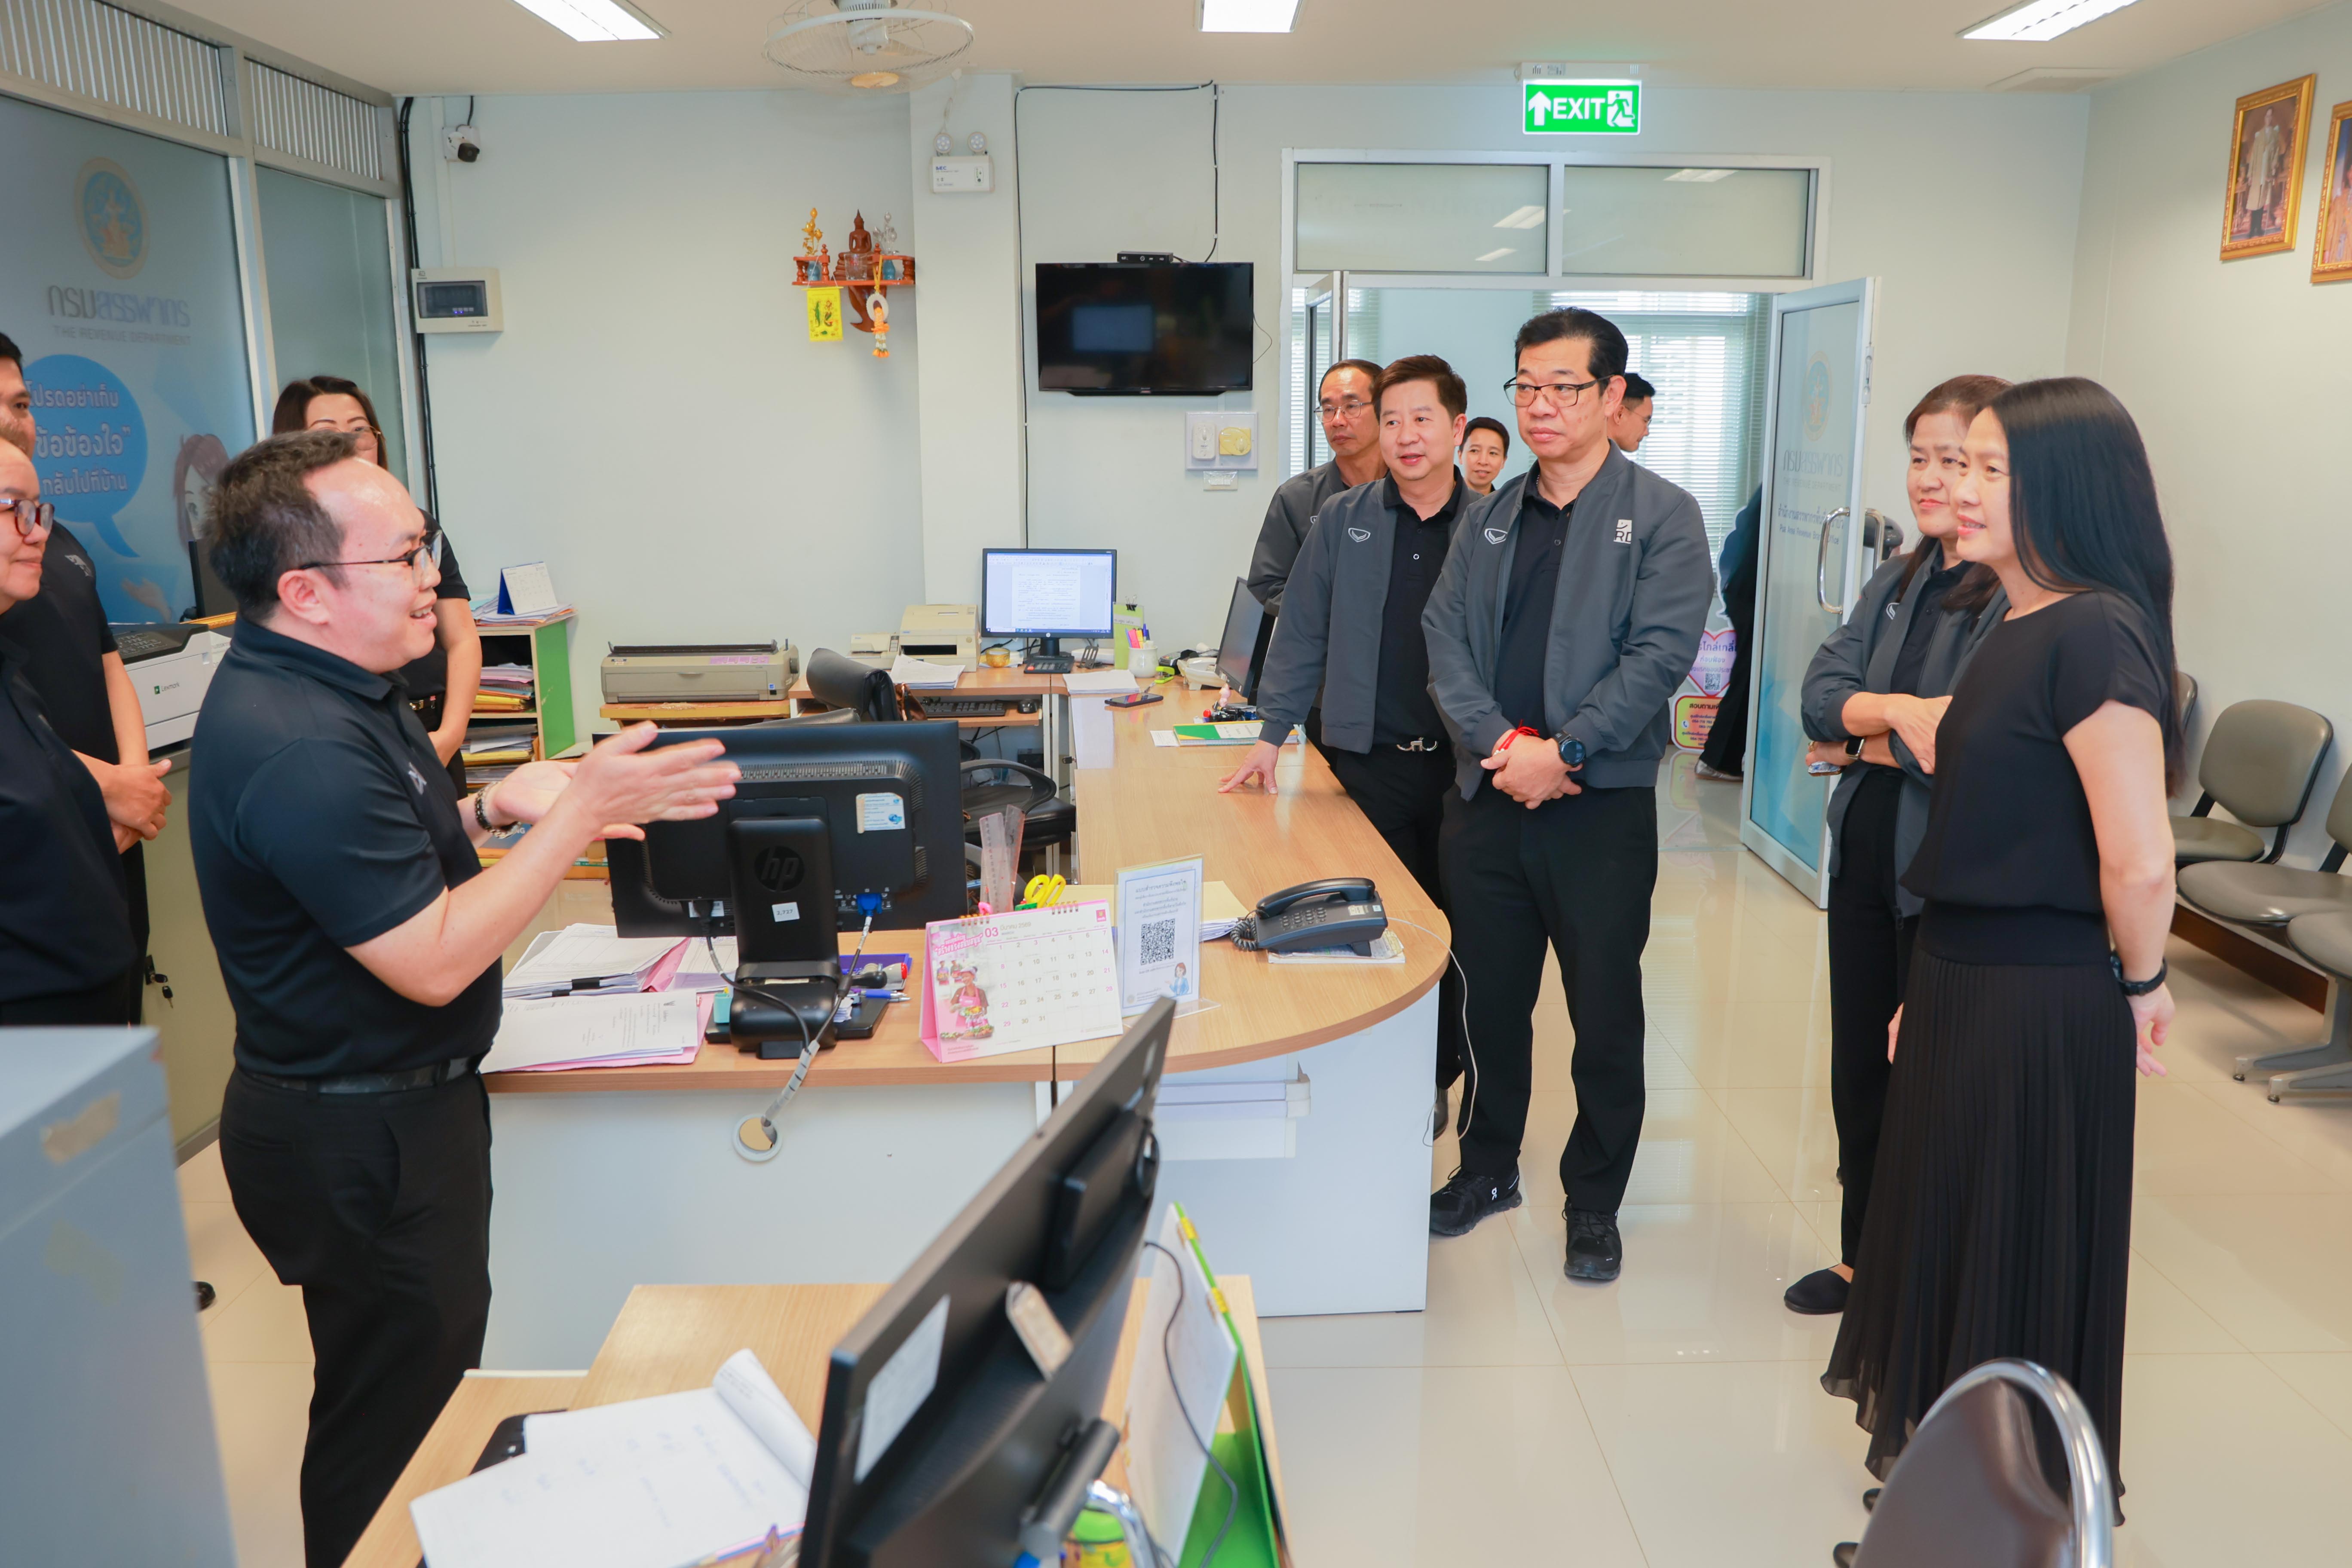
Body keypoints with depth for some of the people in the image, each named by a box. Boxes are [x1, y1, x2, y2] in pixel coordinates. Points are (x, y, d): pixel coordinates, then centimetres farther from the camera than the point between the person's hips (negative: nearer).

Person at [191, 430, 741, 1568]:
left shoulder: (320, 686, 4)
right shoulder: (295, 747, -29)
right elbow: (434, 962, -27)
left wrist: (495, 807, 0)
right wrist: (575, 816, -25)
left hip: (396, 1104, 10)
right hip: (362, 1143, -10)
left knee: (432, 1387, 24)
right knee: (388, 1430, 9)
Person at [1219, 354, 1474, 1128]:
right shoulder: (1343, 520, 2)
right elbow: (1303, 630, 5)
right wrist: (1271, 734, 3)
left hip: (1464, 764, 1)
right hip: (1370, 760, 0)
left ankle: (1436, 1078, 27)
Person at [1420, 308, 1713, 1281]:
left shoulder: (1662, 517, -2)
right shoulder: (1488, 520, 13)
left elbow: (1659, 654, -12)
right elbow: (1445, 641, 4)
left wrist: (1564, 752, -19)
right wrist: (1501, 742, -12)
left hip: (1602, 806, -4)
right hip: (1487, 799, 4)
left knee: (1606, 1016, 6)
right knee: (1490, 999, 15)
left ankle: (1594, 1203, 25)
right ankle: (1489, 1168, 34)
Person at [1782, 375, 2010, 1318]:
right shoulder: (1894, 584, 10)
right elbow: (1821, 697, 0)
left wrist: (1866, 739, -10)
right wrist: (1903, 713, -19)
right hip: (1865, 860, 7)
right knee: (1859, 1072, 17)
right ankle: (1863, 1259, 35)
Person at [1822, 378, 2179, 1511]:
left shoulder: (2094, 634, -21)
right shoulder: (2019, 630, 9)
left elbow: (2140, 865, -27)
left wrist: (2138, 985, -9)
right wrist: (1932, 990, 14)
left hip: (2040, 1007, -9)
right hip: (1966, 982, 9)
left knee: (2010, 1256, 8)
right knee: (1943, 1226, 21)